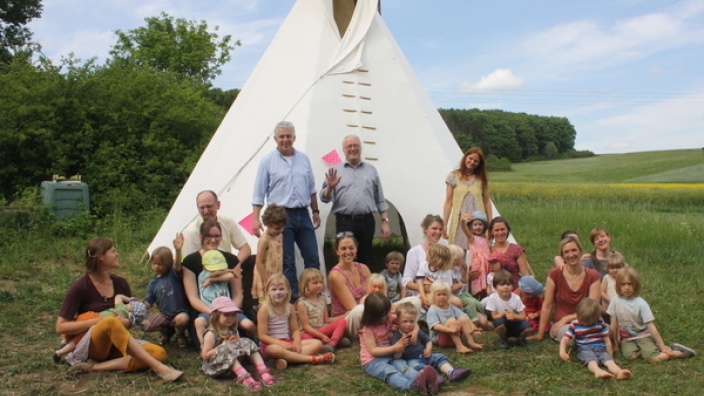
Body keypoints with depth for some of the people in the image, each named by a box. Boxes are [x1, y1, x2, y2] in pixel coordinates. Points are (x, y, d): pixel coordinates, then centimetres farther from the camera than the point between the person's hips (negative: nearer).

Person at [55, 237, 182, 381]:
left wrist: (126, 321, -12)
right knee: (110, 322, -38)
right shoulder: (80, 288, -8)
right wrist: (99, 321, -18)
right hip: (89, 346, -5)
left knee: (159, 353, -22)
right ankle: (158, 367, -39)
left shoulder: (121, 283, 6)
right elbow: (60, 327, -10)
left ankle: (95, 367, -26)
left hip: (116, 345, 5)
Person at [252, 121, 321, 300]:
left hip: (303, 215, 4)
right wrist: (256, 219, -9)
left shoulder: (304, 159, 11)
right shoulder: (268, 161, 0)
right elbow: (259, 194, -2)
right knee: (286, 262, 2)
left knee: (312, 259, 5)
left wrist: (315, 211, 15)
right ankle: (293, 298, 12)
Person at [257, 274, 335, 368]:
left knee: (317, 343, -9)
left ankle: (287, 358, -33)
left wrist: (297, 342, -14)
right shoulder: (265, 309, -10)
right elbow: (262, 336, -13)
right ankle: (312, 358, -36)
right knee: (275, 349, -43)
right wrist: (281, 343, -23)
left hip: (288, 342, 6)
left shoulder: (289, 307, 6)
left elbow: (295, 330, 9)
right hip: (272, 344, -6)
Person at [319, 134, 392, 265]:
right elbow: (324, 198, 4)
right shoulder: (335, 170, 8)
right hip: (344, 222, -2)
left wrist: (385, 221, 6)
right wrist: (330, 187, -16)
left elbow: (380, 200, 13)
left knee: (364, 260, 6)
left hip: (367, 221, 2)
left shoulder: (371, 170, 14)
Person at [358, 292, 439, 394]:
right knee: (390, 373, -37)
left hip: (390, 356, 6)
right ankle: (412, 385, -68)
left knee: (404, 366, -29)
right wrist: (394, 348, -25)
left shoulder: (389, 318, 3)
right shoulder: (367, 328, -14)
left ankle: (424, 380, -60)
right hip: (372, 361, -5)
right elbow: (373, 351, -19)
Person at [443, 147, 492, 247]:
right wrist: (444, 225, 0)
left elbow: (487, 201, 13)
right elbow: (448, 202, 5)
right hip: (460, 222, -1)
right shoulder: (453, 177, 6)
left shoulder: (482, 179, 11)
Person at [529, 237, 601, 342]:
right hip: (559, 326, -2)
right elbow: (547, 306, -3)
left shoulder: (593, 276, -2)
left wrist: (565, 319, -13)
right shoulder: (554, 274, -5)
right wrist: (540, 333, -1)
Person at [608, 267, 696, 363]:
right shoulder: (615, 301, -8)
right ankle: (647, 349, -3)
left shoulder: (641, 303, -15)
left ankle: (679, 352, -1)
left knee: (654, 359, -25)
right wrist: (616, 343, 5)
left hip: (643, 336, -2)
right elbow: (614, 324, 0)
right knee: (631, 356, -29)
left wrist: (663, 347, -15)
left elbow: (652, 327, -14)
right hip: (627, 339, 2)